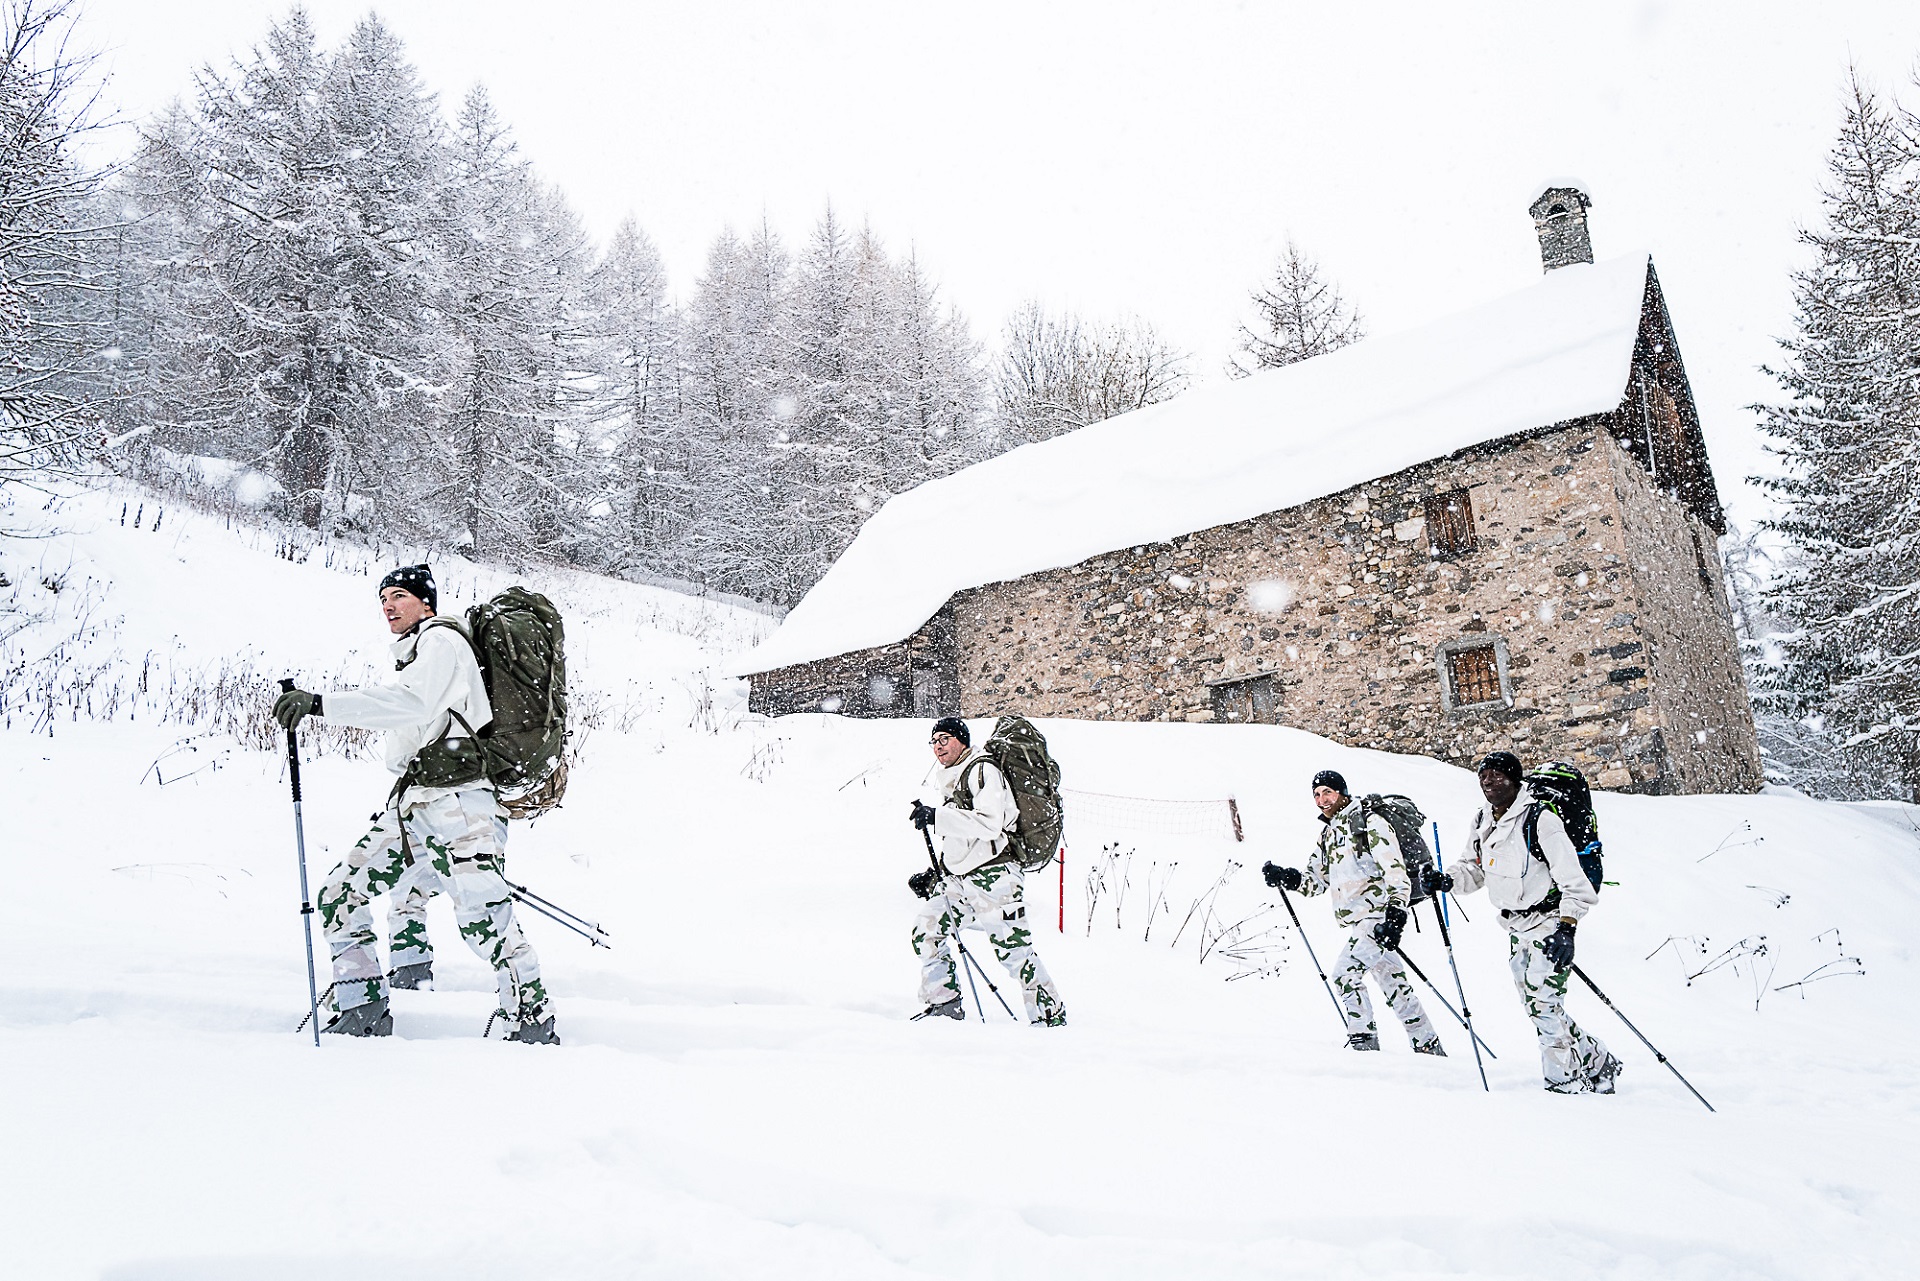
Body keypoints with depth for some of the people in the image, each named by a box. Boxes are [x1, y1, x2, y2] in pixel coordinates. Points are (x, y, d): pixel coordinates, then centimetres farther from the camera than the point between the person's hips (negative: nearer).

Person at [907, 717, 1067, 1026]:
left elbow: (990, 824, -21)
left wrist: (937, 818, -23)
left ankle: (1051, 1015, 7)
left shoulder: (983, 770, -5)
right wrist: (933, 875, 18)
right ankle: (945, 1004, 2)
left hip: (993, 876, -8)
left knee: (1014, 951, -7)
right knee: (925, 928, -7)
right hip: (960, 880, 8)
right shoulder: (952, 783, 23)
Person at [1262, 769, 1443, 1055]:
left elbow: (1395, 869, -14)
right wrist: (1286, 878, -1)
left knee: (1345, 972, -17)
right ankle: (1428, 1045, 22)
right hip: (1357, 921, 8)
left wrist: (1396, 913, -25)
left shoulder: (1368, 822, -6)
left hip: (1378, 913, -8)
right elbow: (1317, 881, 18)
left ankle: (1363, 1039, -8)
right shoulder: (1327, 835, 18)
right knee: (1393, 982, 13)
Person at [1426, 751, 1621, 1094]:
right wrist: (1449, 880, -5)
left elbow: (1573, 879, -19)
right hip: (1515, 927, 8)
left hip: (1549, 924, -8)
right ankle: (1598, 1063, 31)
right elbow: (1472, 870, 16)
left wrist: (1566, 927, -27)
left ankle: (1568, 1084, 6)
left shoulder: (1540, 819, -18)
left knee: (1544, 1005, -10)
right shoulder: (1481, 824, 5)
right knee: (1535, 1008, 12)